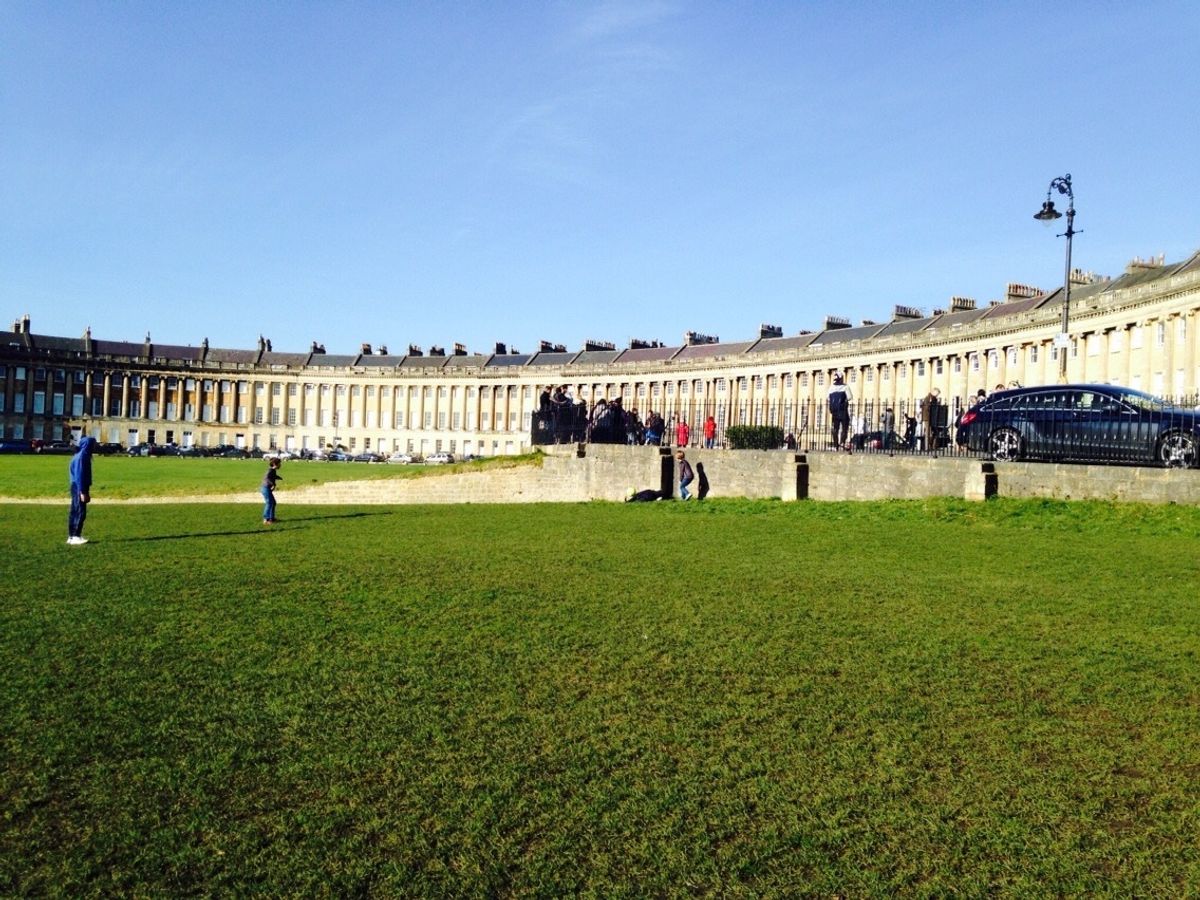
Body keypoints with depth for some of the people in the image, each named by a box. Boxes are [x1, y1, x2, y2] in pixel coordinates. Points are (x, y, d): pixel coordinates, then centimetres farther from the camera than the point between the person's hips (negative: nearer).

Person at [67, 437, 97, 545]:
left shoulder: (83, 456, 14)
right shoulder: (82, 457, -16)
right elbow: (80, 475, -20)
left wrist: (86, 491, 22)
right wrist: (83, 492, -22)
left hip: (77, 488, 10)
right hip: (79, 488, -10)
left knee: (75, 512, 11)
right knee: (81, 512, -8)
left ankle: (72, 536, 14)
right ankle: (76, 536, -8)